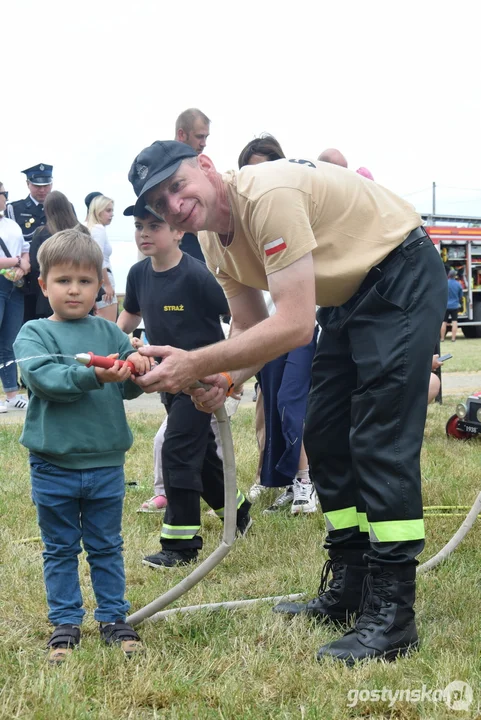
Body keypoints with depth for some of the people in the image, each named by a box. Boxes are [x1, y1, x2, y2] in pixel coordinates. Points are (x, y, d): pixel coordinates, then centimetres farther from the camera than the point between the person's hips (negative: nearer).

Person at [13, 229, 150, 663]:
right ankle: (65, 624, 22)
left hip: (107, 463, 2)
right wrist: (93, 375, -34)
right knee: (61, 549, 11)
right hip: (54, 466, -2)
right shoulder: (34, 334, -4)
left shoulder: (109, 333, 4)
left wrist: (136, 370, -24)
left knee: (106, 546, 14)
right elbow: (43, 378, -21)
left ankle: (114, 618, 26)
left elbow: (128, 388, -1)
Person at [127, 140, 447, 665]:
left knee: (381, 441, -14)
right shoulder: (215, 240, 0)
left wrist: (196, 364, -34)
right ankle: (348, 591, 20)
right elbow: (250, 327, 7)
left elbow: (295, 324, -34)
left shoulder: (267, 195, -30)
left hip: (402, 274, -10)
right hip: (348, 294, 10)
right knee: (324, 437, 9)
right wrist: (221, 380, -14)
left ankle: (391, 617, -10)